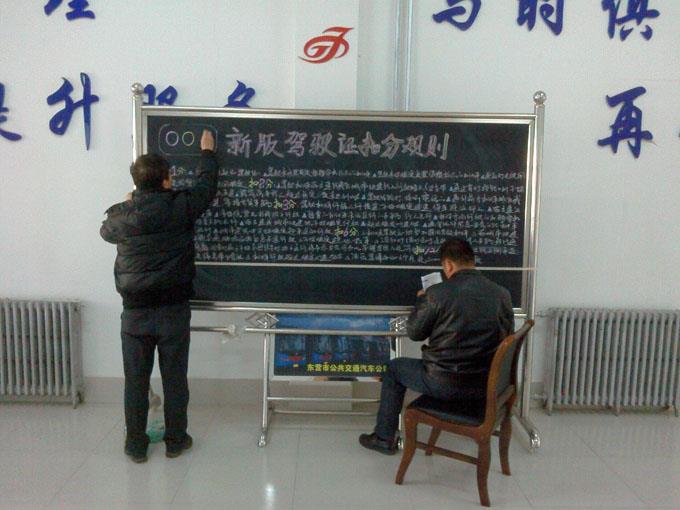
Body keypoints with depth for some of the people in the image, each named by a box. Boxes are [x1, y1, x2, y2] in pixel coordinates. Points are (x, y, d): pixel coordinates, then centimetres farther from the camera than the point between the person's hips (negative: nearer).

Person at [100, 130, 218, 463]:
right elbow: (207, 186, 8)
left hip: (135, 311, 2)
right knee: (174, 379, 11)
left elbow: (106, 231, 19)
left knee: (136, 380, 12)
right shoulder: (180, 207, -10)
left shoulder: (121, 216, -5)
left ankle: (136, 444, 25)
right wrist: (207, 152, 23)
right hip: (173, 309, -1)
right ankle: (175, 440, 25)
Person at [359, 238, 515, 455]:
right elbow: (508, 335, 11)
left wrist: (421, 301, 13)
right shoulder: (502, 294, -4)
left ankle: (385, 438, 31)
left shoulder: (437, 293, -17)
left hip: (447, 384, -5)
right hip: (487, 382, 5)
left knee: (394, 368, 22)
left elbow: (414, 333, -4)